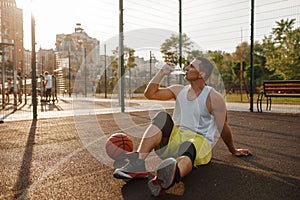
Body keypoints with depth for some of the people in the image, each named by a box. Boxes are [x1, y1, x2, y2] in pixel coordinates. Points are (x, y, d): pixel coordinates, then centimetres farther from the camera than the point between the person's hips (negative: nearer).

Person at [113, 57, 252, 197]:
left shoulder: (214, 98, -7)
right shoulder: (179, 91, 9)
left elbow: (224, 129, -2)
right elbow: (149, 94, 4)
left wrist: (233, 151, 8)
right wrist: (162, 73, -2)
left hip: (200, 141, -4)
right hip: (175, 137, 5)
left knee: (188, 147, -40)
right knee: (162, 117, -23)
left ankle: (174, 173, -76)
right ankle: (139, 162, -41)